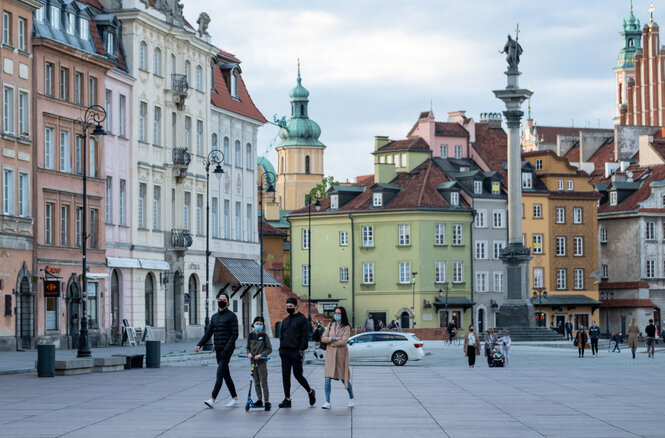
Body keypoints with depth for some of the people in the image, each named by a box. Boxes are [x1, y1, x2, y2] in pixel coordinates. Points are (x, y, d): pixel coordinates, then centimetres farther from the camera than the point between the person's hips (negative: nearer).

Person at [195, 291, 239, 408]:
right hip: (218, 349, 7)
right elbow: (208, 333, 14)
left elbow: (234, 334, -11)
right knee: (226, 375, 10)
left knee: (220, 374, -13)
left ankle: (213, 399, -19)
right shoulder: (214, 317, 17)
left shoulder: (231, 316, -5)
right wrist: (199, 345, -1)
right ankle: (234, 398, 18)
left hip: (227, 349, -7)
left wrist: (226, 349, -19)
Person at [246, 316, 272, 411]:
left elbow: (269, 349, -5)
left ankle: (267, 401, -3)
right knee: (256, 382, 9)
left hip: (262, 361, -5)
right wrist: (249, 353, -3)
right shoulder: (250, 335, 7)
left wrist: (261, 355, -16)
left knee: (264, 382, -6)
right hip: (253, 361, 5)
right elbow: (248, 347, 17)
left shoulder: (264, 335, -5)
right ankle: (259, 400, 18)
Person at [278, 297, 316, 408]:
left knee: (297, 374, -3)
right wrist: (281, 348, 9)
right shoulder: (285, 320, 16)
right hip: (285, 352, 6)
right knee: (285, 375, 2)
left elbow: (305, 336, -9)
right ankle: (287, 399, 5)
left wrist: (301, 350, -16)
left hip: (296, 352, -6)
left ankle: (310, 392, 20)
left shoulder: (302, 319, -4)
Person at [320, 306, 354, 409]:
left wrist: (331, 343, -8)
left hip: (341, 354, -3)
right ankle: (327, 402, -6)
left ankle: (351, 398, 29)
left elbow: (344, 341, -16)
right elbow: (323, 338, 2)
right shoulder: (330, 325, 9)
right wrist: (333, 338, -13)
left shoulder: (346, 327, -3)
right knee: (328, 378, -8)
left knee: (343, 378, 6)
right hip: (330, 354, 3)